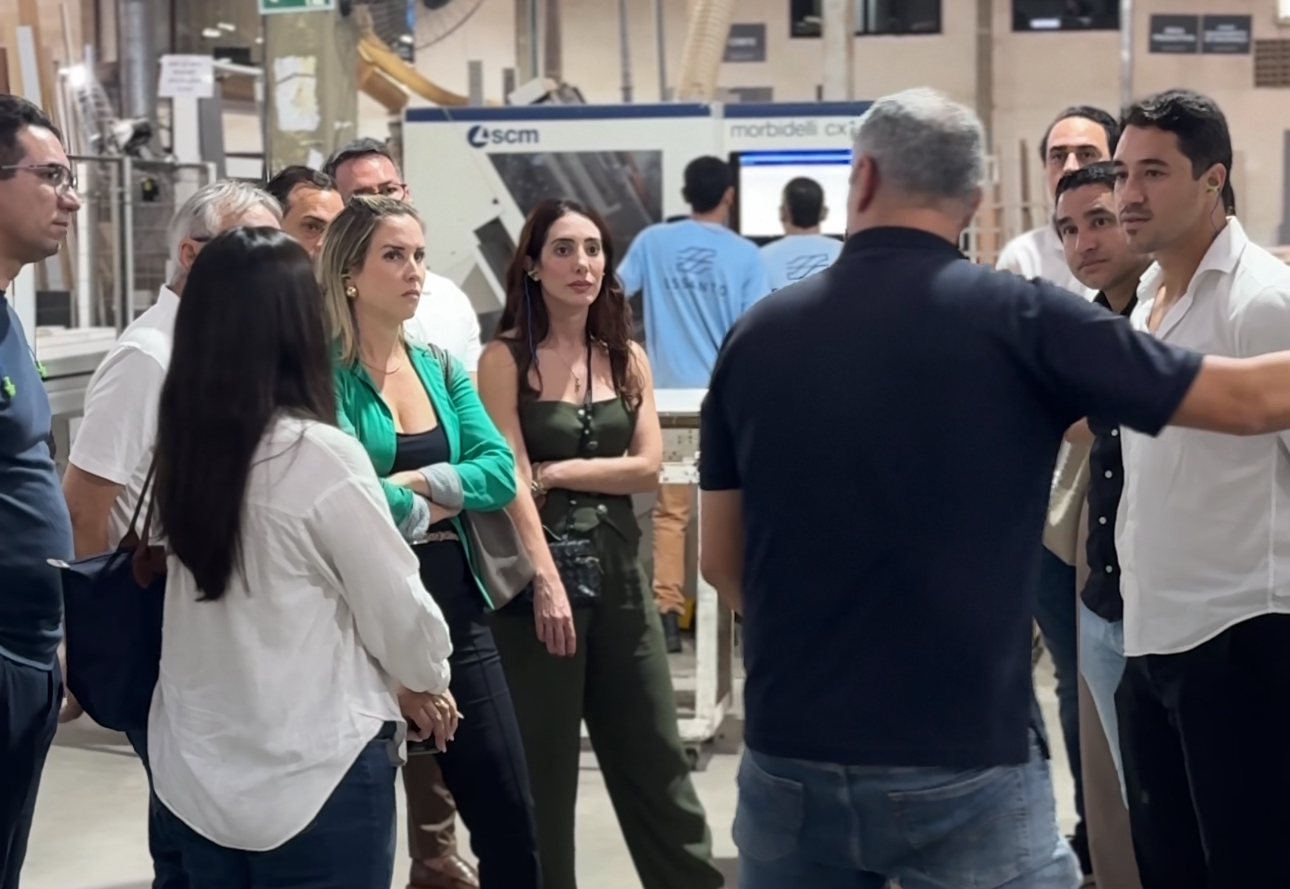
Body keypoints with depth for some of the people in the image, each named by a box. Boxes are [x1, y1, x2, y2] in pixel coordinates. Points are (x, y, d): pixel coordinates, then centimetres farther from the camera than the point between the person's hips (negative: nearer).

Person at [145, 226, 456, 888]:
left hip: (196, 772, 6)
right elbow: (398, 610, -11)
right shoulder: (320, 455, -19)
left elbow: (237, 603, 4)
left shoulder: (182, 447, -1)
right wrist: (427, 681, 10)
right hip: (311, 776, -6)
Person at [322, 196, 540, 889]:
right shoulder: (324, 375, -10)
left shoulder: (441, 368, 10)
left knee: (507, 813, 8)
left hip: (455, 608, 6)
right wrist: (437, 505, -8)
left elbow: (500, 472, -1)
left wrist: (414, 483, -14)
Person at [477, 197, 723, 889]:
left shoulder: (627, 358, 9)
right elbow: (510, 480, -12)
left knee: (654, 756, 10)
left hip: (617, 568, 4)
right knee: (542, 767, 6)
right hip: (536, 572, -4)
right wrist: (546, 580, -20)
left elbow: (648, 468, 0)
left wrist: (555, 473, -10)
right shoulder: (506, 358, -5)